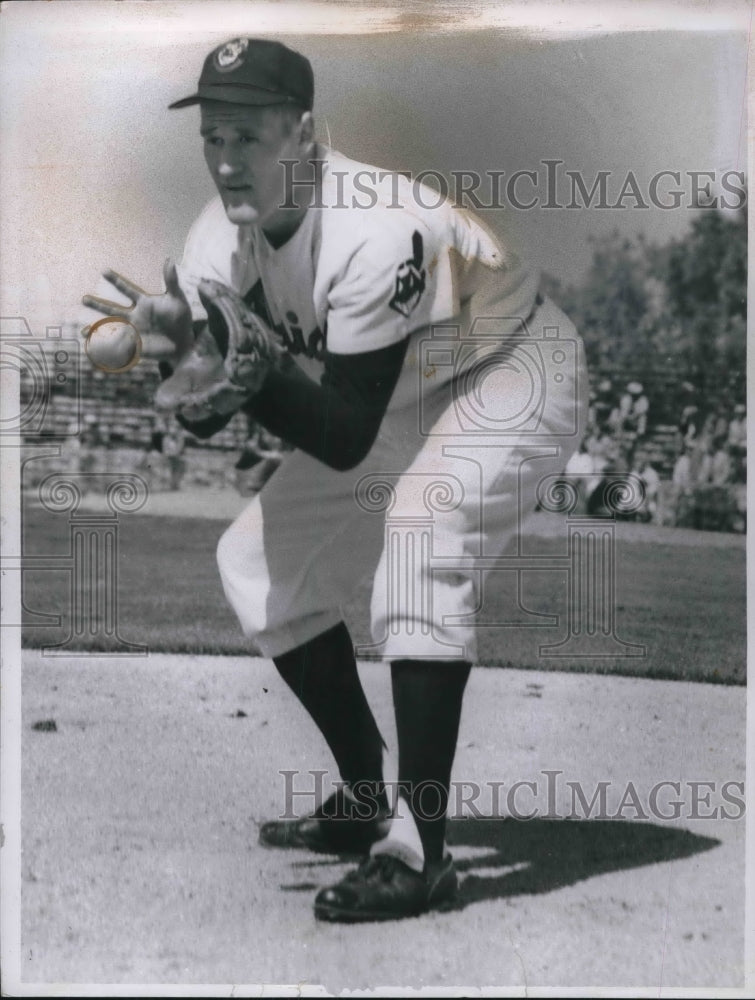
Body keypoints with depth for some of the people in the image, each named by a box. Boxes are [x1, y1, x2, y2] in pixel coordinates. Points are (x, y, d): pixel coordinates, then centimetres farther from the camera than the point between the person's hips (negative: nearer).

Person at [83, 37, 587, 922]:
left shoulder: (374, 234, -35)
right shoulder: (221, 236, -12)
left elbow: (346, 442, -34)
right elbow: (206, 421, -9)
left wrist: (234, 364, -41)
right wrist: (181, 357, -29)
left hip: (513, 374, -8)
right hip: (399, 399, 9)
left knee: (420, 532, -35)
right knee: (258, 559, 7)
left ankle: (418, 855, -31)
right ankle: (366, 800, 20)